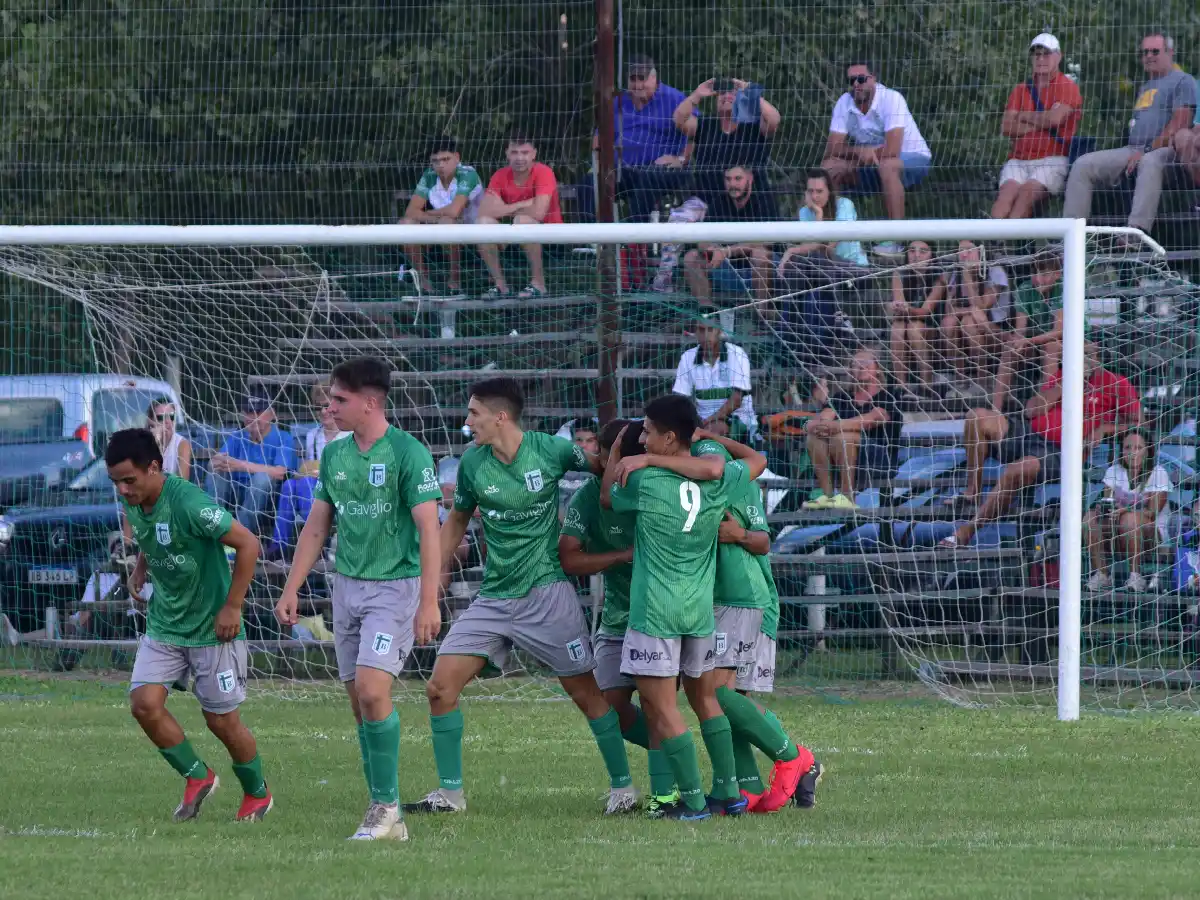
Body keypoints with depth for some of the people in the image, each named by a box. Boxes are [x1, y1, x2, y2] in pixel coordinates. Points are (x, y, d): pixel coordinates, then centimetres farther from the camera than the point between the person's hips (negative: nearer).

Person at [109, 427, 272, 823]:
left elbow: (247, 543, -21)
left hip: (211, 627, -6)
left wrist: (233, 606, -18)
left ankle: (257, 794, 27)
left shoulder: (188, 503, -26)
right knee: (144, 703, -9)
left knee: (221, 719, 2)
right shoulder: (132, 502, -3)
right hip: (164, 624, 6)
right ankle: (197, 776, 13)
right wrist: (140, 567, 4)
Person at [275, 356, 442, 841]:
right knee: (360, 703, 5)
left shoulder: (408, 454, -11)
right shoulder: (335, 454, 10)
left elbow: (429, 529, -14)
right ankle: (387, 817, 9)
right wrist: (291, 590, 12)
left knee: (371, 689, -19)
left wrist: (429, 601, -19)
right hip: (347, 584, 7)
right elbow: (316, 526, 17)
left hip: (395, 586, -7)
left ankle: (386, 806, -12)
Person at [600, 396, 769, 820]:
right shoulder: (716, 481, 1)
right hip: (700, 610, 6)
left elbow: (606, 496, 11)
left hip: (654, 610, -6)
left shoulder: (643, 482, -11)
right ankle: (728, 793, 20)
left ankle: (693, 801, -5)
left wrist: (615, 454, 24)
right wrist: (709, 437, 27)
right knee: (705, 700, 19)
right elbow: (756, 460, 23)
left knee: (661, 709, -1)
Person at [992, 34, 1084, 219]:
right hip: (1018, 160, 4)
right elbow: (1006, 127, 6)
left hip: (1053, 160, -4)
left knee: (1027, 192, -30)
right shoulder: (1020, 91, 20)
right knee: (1007, 193, -25)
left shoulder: (1068, 87, 6)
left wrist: (1024, 116, 5)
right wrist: (1042, 123, -4)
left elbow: (1055, 119, -11)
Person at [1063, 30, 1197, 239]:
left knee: (1150, 163, -43)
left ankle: (1137, 230, -59)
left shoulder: (1182, 81, 4)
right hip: (1132, 150, 8)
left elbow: (1177, 127, -10)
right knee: (1083, 165, -9)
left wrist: (1148, 151, -17)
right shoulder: (1146, 87, 31)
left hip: (1163, 150, -8)